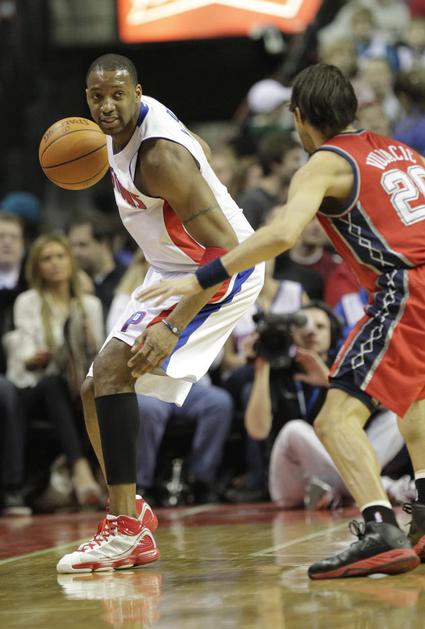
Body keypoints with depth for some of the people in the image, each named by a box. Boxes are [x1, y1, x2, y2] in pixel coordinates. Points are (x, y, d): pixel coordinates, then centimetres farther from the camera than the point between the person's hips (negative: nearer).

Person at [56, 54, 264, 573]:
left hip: (223, 272, -10)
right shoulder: (130, 122, -2)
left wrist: (173, 327, -38)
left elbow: (226, 248, -33)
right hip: (172, 271, 10)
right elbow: (200, 151, 20)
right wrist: (107, 152, 16)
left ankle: (123, 530, -25)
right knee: (95, 390, 7)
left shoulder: (158, 156, -29)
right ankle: (133, 534, 11)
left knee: (112, 369, -24)